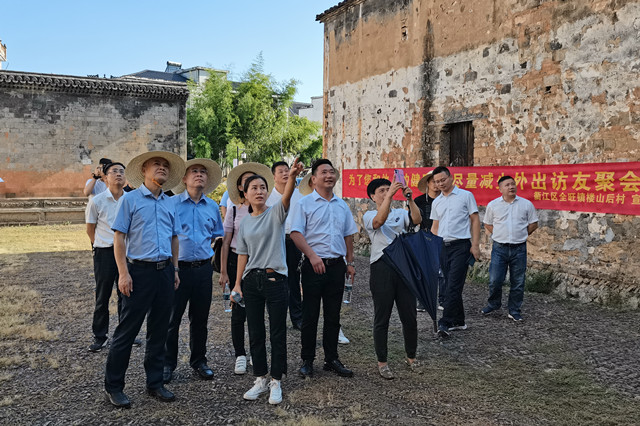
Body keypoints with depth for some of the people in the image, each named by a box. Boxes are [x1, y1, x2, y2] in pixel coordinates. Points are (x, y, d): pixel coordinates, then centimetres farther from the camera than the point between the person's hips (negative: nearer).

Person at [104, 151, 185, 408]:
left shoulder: (169, 204, 13)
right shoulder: (130, 199, -2)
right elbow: (119, 238, -6)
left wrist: (175, 269, 13)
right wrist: (123, 273, -12)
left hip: (165, 272, 5)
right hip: (139, 271, -5)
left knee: (159, 331, 11)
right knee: (127, 331, 0)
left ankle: (155, 384, 23)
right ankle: (113, 386, 14)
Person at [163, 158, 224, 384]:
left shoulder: (213, 206, 11)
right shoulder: (171, 203, -3)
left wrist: (202, 249, 12)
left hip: (203, 268, 4)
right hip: (178, 268, -3)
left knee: (200, 318, 12)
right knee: (171, 318, 2)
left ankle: (199, 361, 26)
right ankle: (167, 364, 17)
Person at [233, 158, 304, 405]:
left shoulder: (275, 213, -2)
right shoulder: (245, 223, 10)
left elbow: (287, 197, -24)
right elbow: (243, 255, 13)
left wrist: (292, 178, -44)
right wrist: (237, 284, 8)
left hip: (276, 279, -4)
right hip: (251, 280, 4)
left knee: (278, 334, 2)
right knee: (255, 333, 11)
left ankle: (276, 382, 16)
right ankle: (260, 380, 25)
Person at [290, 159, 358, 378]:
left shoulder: (342, 205, 14)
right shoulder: (305, 203, -2)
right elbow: (296, 233, -10)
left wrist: (350, 262, 13)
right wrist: (312, 256, -20)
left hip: (337, 265, 5)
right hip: (314, 265, -4)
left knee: (333, 316, 10)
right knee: (310, 316, 2)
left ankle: (331, 359, 21)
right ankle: (307, 360, 14)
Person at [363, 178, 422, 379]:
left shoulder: (400, 213, 16)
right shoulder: (369, 215, 5)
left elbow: (417, 220, -5)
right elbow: (380, 221, -19)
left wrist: (410, 199, -18)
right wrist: (390, 194, -25)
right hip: (382, 267, -3)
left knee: (410, 316, 8)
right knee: (382, 318, 3)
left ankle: (411, 357, 26)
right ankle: (382, 362, 15)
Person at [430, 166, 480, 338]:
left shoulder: (465, 196, 0)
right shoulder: (436, 202, 15)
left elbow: (475, 220, -1)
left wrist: (475, 245, -8)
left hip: (461, 246, -6)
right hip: (443, 246, 6)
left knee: (454, 286, -11)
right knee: (452, 286, 11)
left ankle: (445, 323, -11)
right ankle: (459, 321, 21)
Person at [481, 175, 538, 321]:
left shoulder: (526, 204, 3)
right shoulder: (493, 205, 4)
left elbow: (534, 224, 11)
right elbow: (487, 224, 14)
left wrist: (521, 235, 4)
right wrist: (497, 235, 4)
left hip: (519, 249, 0)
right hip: (499, 248, 0)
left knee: (518, 282, 5)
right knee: (494, 280, -2)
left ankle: (514, 311, 18)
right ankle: (493, 304, 23)